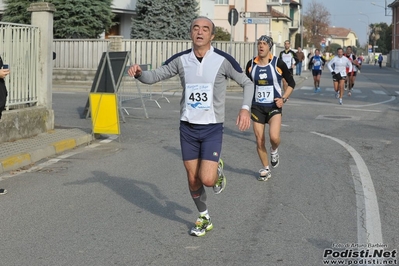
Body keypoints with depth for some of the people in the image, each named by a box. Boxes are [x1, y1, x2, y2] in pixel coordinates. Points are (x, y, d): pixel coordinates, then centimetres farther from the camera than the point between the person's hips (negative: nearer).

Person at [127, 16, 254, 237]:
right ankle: (204, 219, 32)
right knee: (193, 179, 9)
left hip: (212, 128, -3)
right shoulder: (181, 59, -3)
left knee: (207, 179, -14)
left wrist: (245, 108, -16)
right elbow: (153, 76, 4)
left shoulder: (223, 60, -10)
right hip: (187, 127, 3)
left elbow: (247, 83, 1)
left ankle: (218, 170, 23)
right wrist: (139, 73, -19)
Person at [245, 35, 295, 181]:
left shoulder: (278, 63, -8)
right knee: (259, 141, 4)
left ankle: (274, 151, 15)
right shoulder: (251, 64, 1)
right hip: (257, 107, 3)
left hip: (274, 106, -3)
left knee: (274, 137, -22)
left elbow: (291, 83, 1)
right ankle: (265, 169, 23)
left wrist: (283, 98, -11)